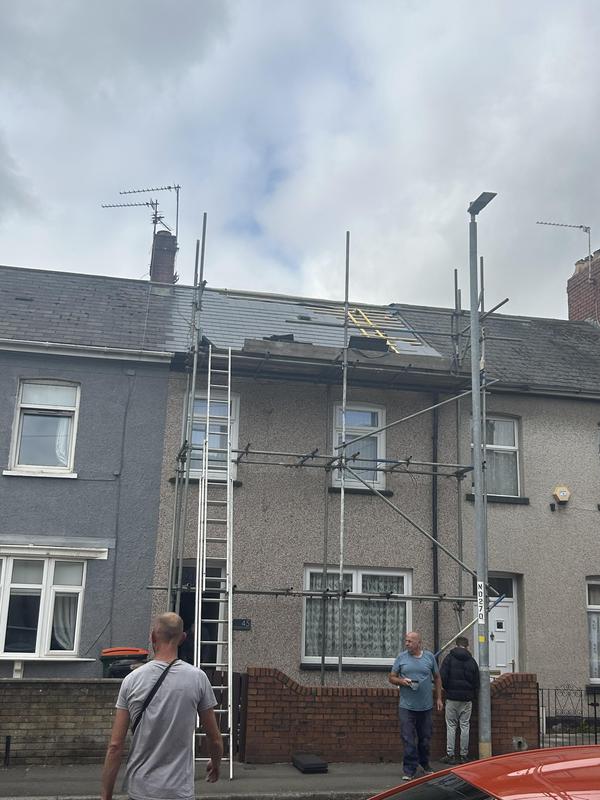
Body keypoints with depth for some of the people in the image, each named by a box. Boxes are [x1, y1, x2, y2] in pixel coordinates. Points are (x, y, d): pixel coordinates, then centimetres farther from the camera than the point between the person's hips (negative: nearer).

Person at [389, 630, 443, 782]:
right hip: (407, 707, -1)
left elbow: (437, 678, 13)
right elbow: (392, 678, 6)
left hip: (426, 706, 1)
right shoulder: (401, 657, 1)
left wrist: (439, 698, 10)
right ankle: (409, 770, 5)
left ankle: (425, 765, 32)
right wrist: (402, 681, -14)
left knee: (425, 738, 13)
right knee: (408, 740, -3)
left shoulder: (429, 657, 3)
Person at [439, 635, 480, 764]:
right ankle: (464, 755, 9)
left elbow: (442, 677, -9)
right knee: (465, 726, 7)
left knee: (451, 726, 2)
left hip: (452, 697, -2)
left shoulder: (449, 658, -3)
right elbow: (476, 682, 9)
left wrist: (447, 689, 6)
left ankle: (450, 755, 1)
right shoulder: (472, 661, 7)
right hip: (467, 698, 2)